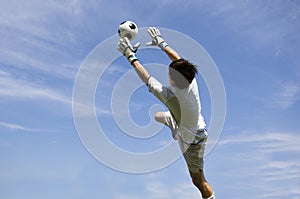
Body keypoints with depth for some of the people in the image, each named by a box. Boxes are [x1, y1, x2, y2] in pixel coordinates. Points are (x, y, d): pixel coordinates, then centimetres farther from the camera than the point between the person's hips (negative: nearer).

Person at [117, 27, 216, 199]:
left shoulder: (172, 96, -41)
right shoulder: (191, 80, -25)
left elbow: (147, 78, -33)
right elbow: (178, 60, -7)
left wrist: (131, 56, -24)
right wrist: (161, 43, 1)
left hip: (192, 139, -8)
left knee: (199, 180, 5)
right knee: (158, 116, 28)